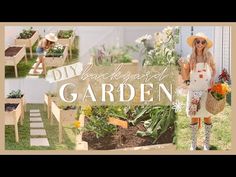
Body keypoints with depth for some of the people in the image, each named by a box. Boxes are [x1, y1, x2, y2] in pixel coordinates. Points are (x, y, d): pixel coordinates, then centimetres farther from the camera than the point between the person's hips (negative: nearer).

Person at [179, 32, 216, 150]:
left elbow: (214, 69, 13)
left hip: (207, 89, 0)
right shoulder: (190, 57, 2)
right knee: (194, 116, 6)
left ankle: (207, 143, 14)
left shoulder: (208, 55, 2)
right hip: (194, 90, 0)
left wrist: (213, 78, -6)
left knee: (207, 116, 3)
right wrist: (182, 65, -11)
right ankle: (193, 143, 16)